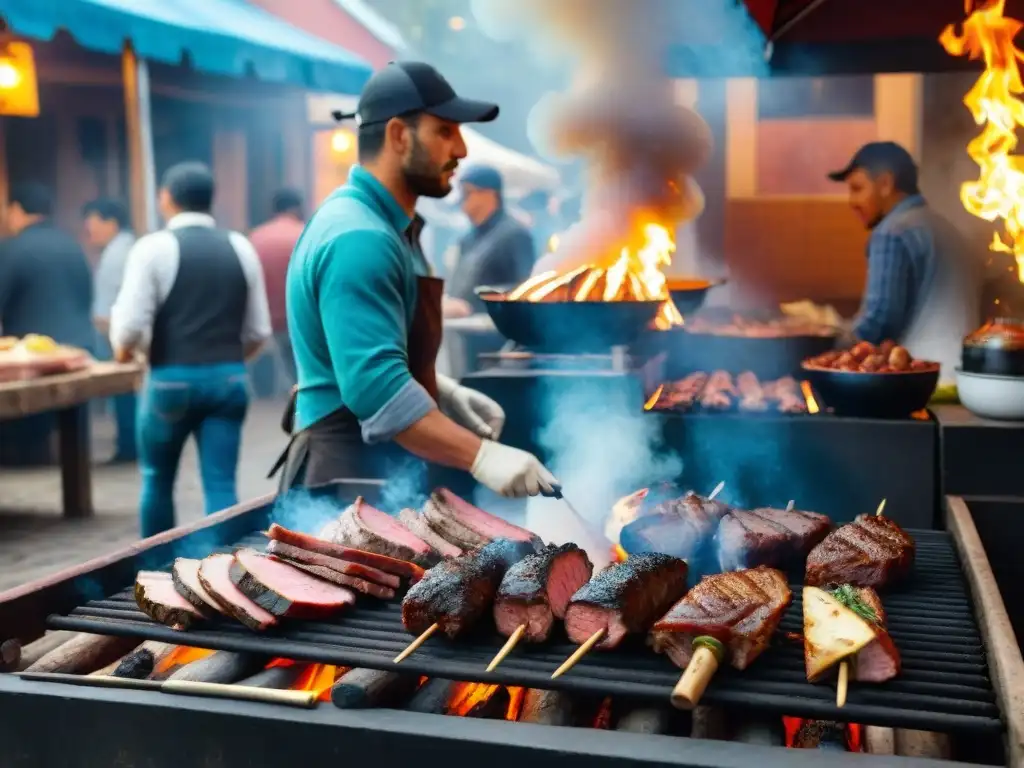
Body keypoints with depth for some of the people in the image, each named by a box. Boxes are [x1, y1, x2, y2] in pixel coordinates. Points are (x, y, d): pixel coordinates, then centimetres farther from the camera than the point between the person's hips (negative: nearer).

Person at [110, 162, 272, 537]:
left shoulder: (154, 247, -6)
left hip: (172, 380, -2)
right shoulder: (240, 247, 7)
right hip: (230, 379, 3)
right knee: (221, 484, 4)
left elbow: (130, 325, -11)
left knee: (157, 480, 18)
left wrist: (122, 348, 11)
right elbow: (259, 331, 9)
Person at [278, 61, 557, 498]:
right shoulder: (359, 239, -22)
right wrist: (481, 457, -33)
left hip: (385, 470, 10)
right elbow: (376, 385, -31)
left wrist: (443, 393, 9)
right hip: (352, 476, -10)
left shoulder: (384, 225, 12)